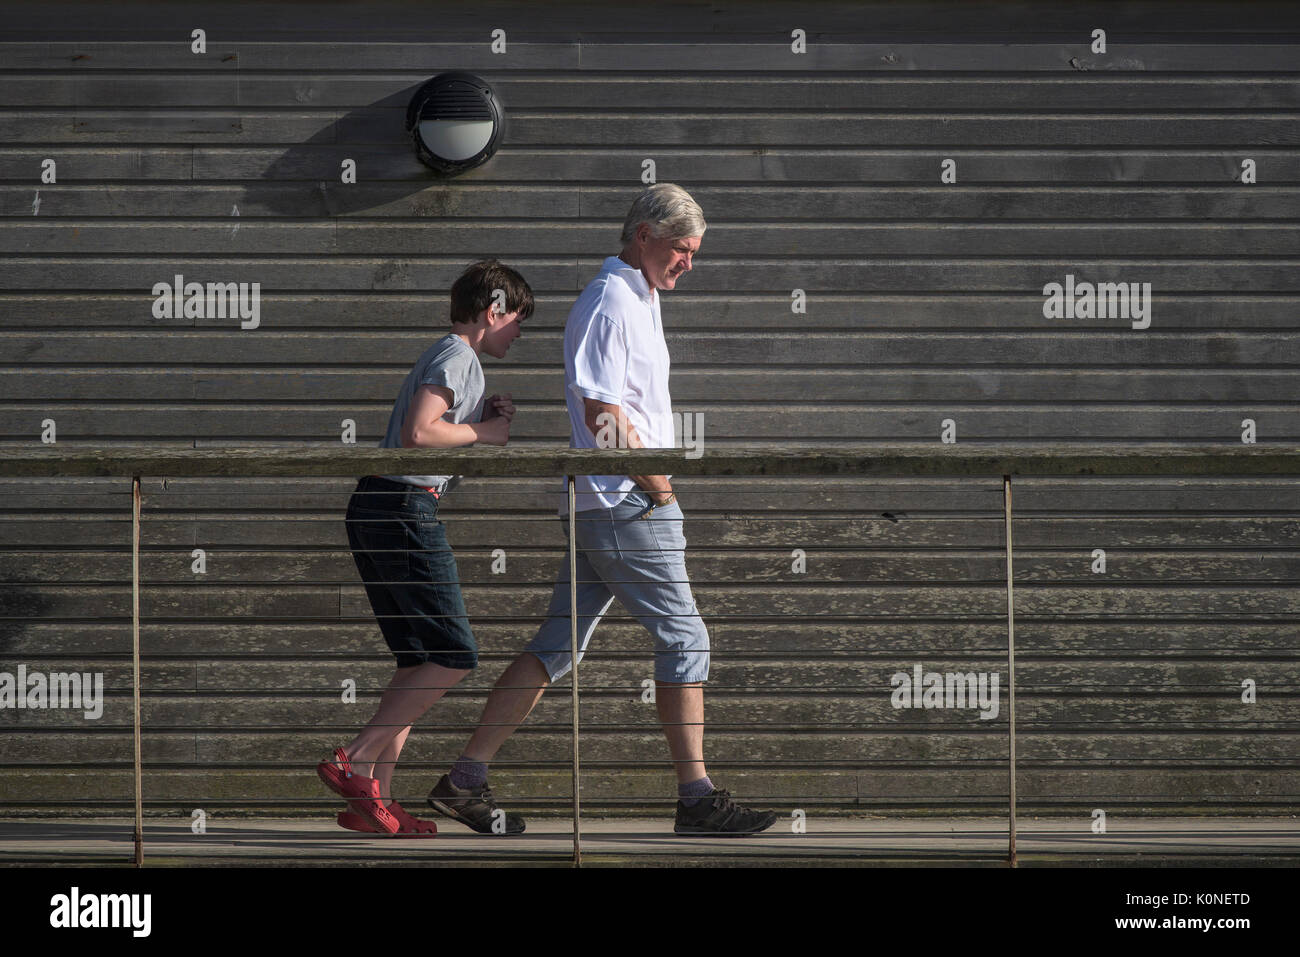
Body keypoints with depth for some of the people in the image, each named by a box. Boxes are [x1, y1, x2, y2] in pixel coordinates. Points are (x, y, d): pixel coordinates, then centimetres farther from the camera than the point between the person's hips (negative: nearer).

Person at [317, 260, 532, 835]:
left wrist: (483, 420, 16)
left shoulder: (447, 357, 25)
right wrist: (482, 432, -6)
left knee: (420, 661, 9)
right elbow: (418, 433, -20)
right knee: (453, 656, -10)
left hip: (373, 508, 10)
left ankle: (372, 799, 3)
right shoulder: (458, 356, -7)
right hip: (405, 507, -10)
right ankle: (355, 762, -14)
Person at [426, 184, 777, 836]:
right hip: (627, 505, -10)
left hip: (604, 506, 10)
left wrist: (655, 479, 16)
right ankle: (696, 797, -2)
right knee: (684, 640, -5)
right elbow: (602, 414, -18)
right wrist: (656, 482, -11)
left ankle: (467, 780, 4)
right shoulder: (610, 302, -11)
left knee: (557, 645, 6)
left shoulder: (636, 300, 21)